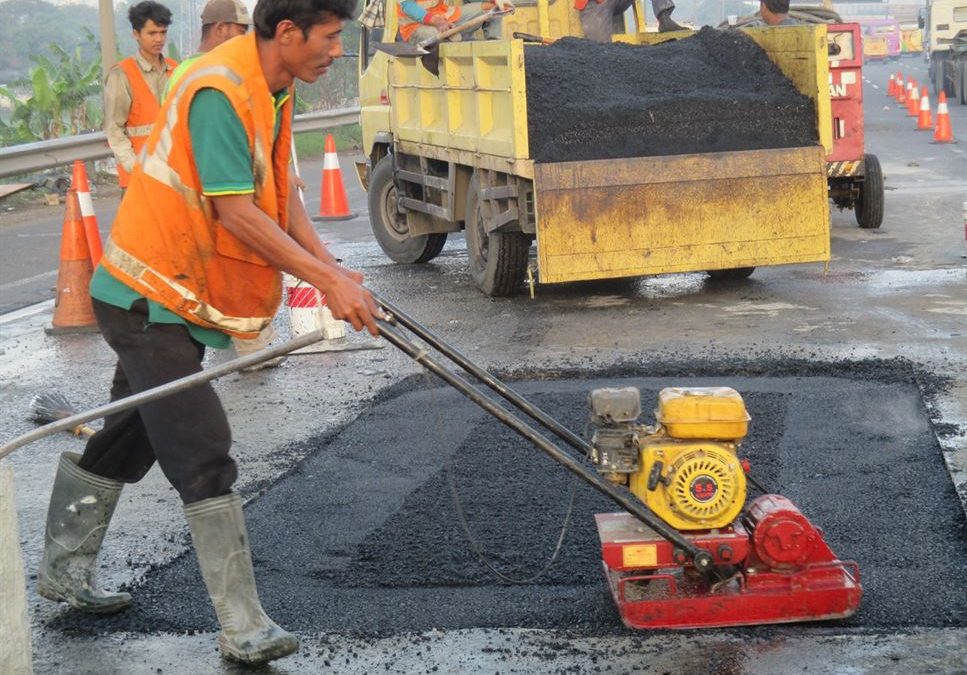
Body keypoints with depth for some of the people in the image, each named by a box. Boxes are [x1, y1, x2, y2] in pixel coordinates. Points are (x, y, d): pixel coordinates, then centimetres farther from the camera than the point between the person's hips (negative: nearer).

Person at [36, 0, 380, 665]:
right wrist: (328, 281, -25)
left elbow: (280, 192, 7)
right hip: (151, 297, -10)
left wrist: (331, 266, -7)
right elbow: (236, 213, -28)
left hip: (175, 299, 10)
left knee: (126, 442, 22)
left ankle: (64, 570, 39)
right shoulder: (220, 91, -25)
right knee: (205, 459, -12)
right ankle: (244, 629, -8)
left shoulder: (273, 88, 6)